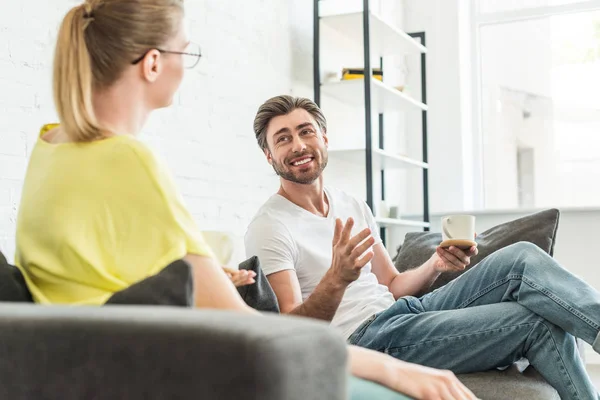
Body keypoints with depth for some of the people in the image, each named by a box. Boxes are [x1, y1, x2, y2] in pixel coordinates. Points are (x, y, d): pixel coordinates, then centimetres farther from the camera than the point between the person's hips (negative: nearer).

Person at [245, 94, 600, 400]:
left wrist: (436, 265, -2)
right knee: (538, 324, -19)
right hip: (365, 336, -7)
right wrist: (337, 278, -33)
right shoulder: (268, 228, -7)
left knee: (522, 258, -12)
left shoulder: (354, 208, 15)